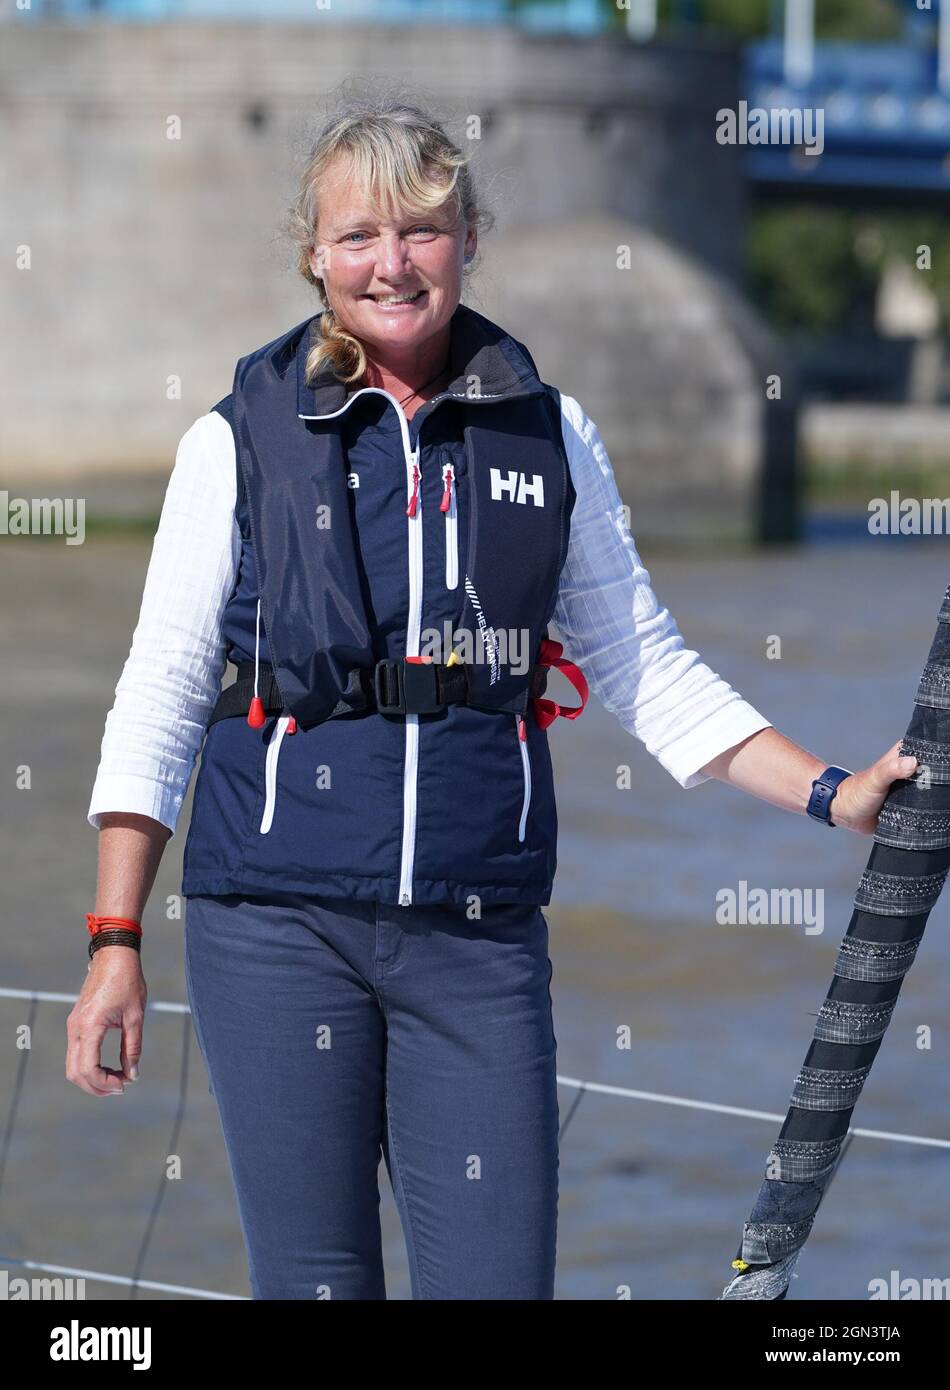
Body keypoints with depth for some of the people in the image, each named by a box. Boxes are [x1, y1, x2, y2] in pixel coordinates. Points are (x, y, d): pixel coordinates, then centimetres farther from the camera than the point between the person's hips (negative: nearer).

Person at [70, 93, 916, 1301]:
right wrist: (116, 939, -2)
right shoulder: (241, 441, 2)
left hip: (478, 931, 2)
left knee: (499, 1276, -3)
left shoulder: (545, 434, 8)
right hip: (279, 927, -2)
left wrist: (832, 794, 4)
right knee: (315, 1281, -1)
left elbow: (648, 669, 13)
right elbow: (160, 699, 3)